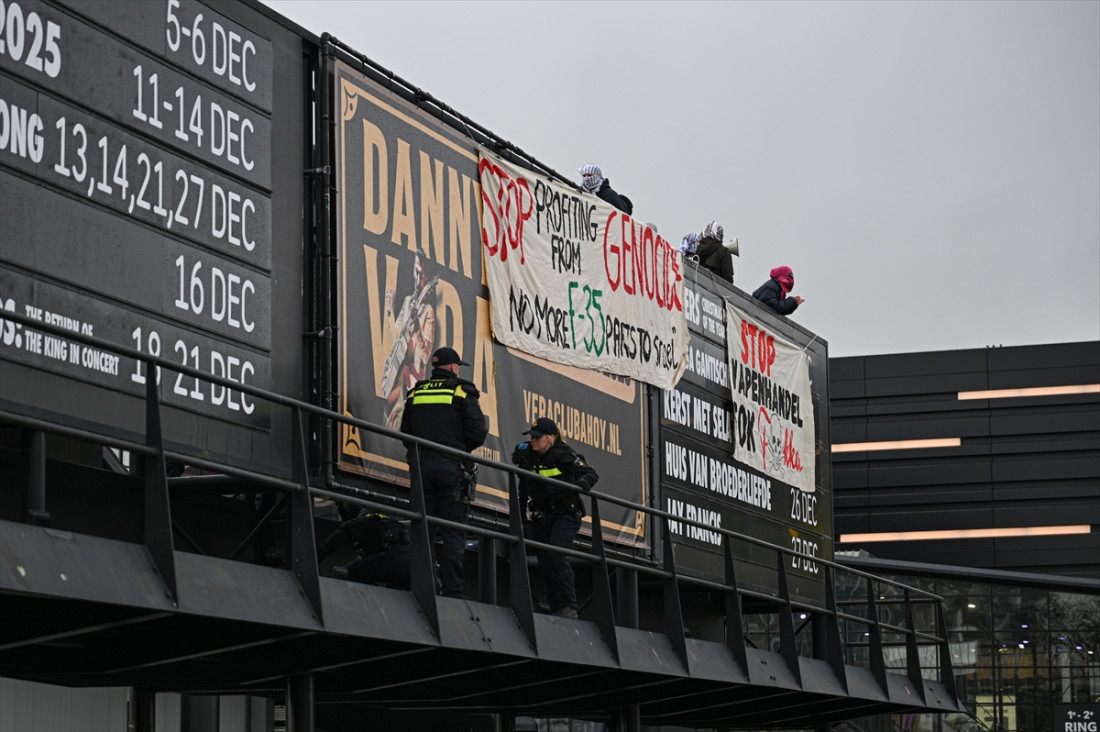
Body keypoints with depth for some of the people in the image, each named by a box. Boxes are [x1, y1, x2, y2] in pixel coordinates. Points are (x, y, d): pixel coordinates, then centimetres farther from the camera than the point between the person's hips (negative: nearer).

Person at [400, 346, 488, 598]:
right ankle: (452, 590, -9)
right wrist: (461, 449, 10)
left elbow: (405, 433, 12)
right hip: (452, 469, -4)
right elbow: (477, 433, -8)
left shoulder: (415, 394, 12)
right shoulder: (463, 393, -2)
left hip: (422, 467, 4)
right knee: (454, 532, -3)